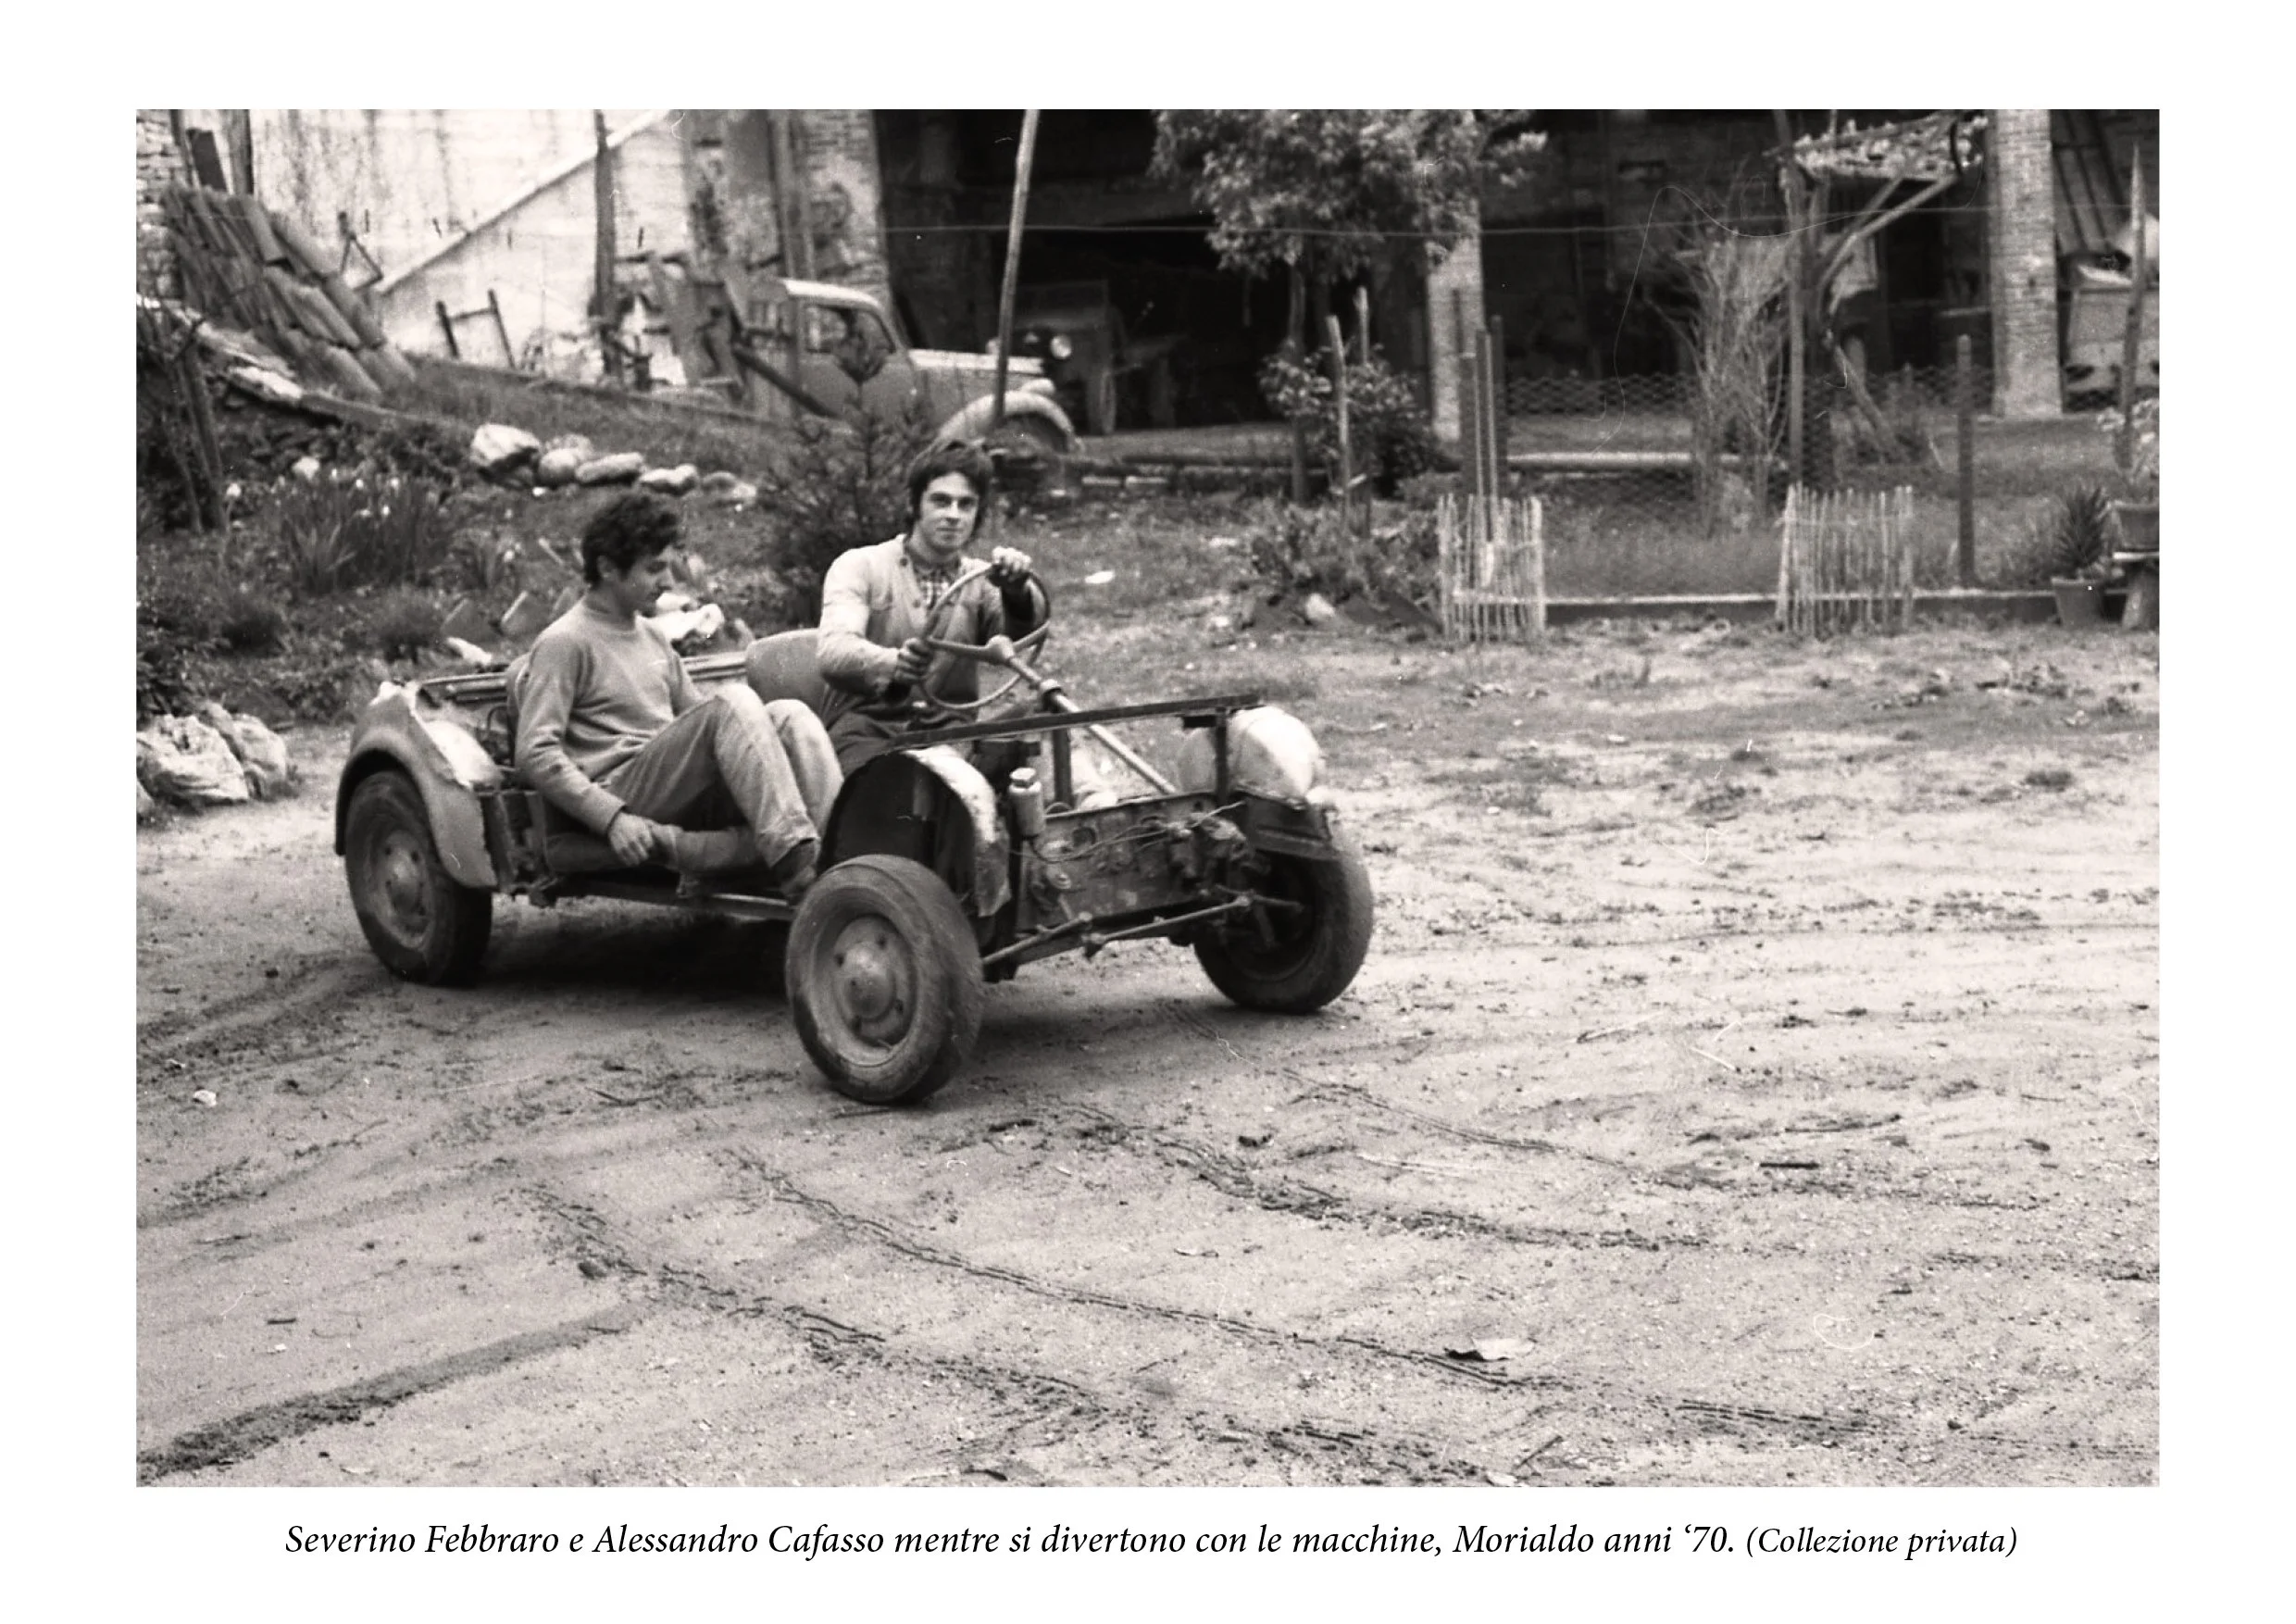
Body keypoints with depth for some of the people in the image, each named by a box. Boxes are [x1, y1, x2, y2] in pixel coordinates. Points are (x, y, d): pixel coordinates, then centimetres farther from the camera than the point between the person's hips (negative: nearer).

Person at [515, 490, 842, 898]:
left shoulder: (653, 640, 25)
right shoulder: (563, 644, -1)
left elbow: (700, 719, 27)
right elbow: (535, 754, -9)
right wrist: (613, 818, -19)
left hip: (685, 794, 7)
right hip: (621, 791, -7)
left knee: (788, 714, -16)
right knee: (733, 700, -28)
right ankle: (795, 863, -40)